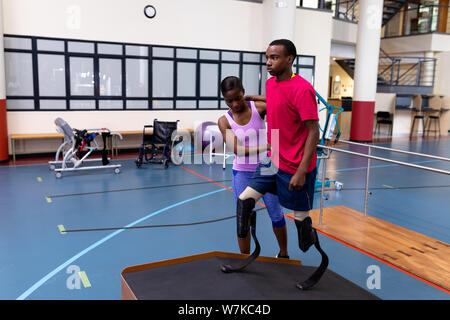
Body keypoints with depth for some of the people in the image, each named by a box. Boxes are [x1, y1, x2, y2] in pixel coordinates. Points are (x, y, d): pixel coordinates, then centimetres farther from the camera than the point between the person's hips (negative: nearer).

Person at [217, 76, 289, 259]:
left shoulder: (259, 108, -9)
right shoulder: (224, 121, -8)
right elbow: (237, 149, -20)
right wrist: (267, 146, -32)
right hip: (242, 173, 0)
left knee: (276, 214, 11)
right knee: (243, 219, 6)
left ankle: (283, 255, 32)